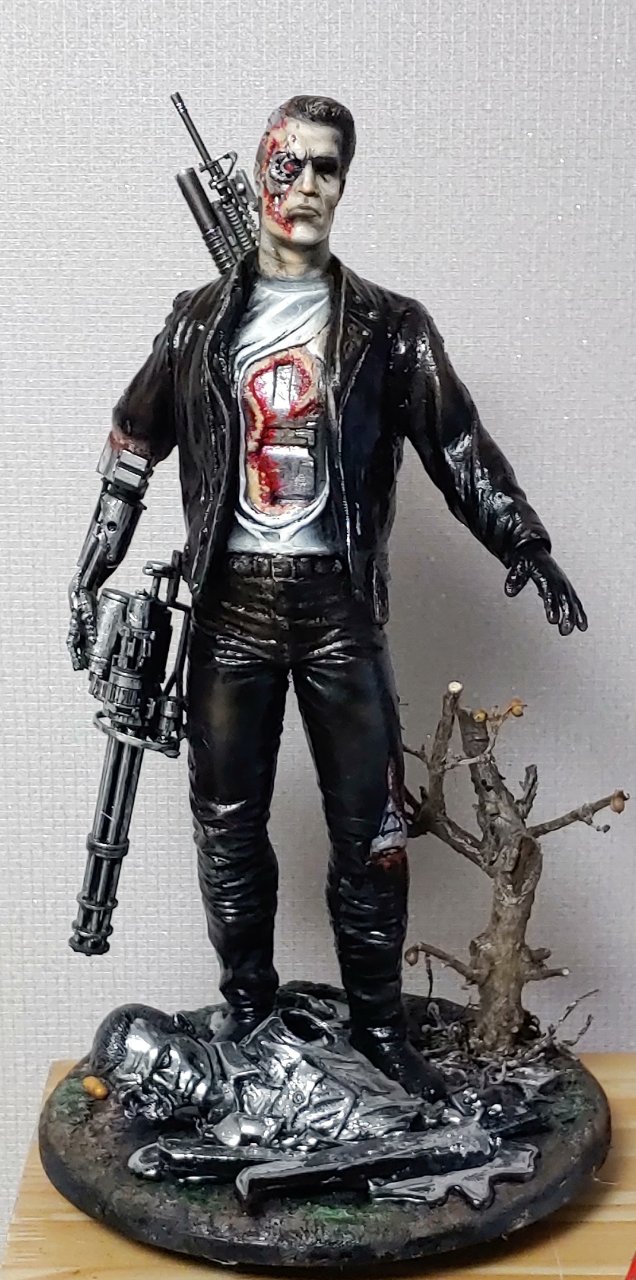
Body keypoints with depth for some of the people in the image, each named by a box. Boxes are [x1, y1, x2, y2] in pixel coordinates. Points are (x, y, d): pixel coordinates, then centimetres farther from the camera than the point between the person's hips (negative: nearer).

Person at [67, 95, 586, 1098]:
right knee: (227, 822, 7)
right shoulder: (200, 321, 8)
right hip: (231, 602, 1)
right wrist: (93, 572, 8)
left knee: (368, 825, 2)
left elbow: (461, 448, 3)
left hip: (337, 602, -1)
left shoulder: (388, 327, 4)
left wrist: (525, 546, -9)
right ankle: (247, 1011, 24)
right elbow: (134, 451, 12)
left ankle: (379, 1023, 18)